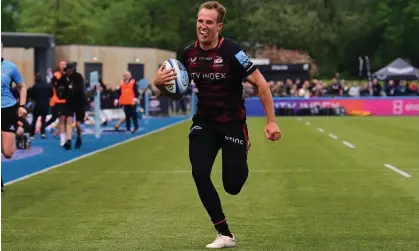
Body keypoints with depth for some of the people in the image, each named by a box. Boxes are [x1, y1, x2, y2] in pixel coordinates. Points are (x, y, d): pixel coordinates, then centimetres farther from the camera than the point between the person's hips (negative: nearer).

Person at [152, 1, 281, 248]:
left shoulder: (232, 51, -21)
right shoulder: (188, 54, -5)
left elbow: (261, 84, -18)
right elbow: (165, 81, 8)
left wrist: (271, 121, -21)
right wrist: (159, 80, -18)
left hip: (233, 123, -4)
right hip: (204, 123, 4)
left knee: (233, 186, -4)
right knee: (199, 174, -15)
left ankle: (243, 150, 34)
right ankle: (225, 234, -1)